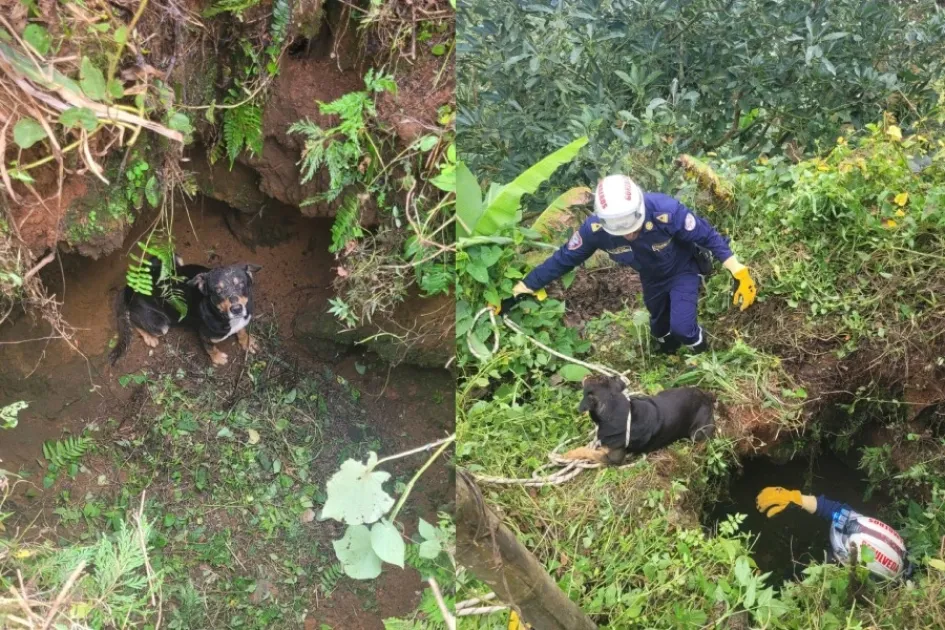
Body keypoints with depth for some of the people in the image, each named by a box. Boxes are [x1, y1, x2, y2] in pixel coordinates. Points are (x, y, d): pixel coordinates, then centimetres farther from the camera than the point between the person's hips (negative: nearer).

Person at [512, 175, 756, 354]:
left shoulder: (666, 211, -43)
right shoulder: (596, 228, -35)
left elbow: (707, 235, -28)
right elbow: (564, 258, -22)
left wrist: (738, 271, -33)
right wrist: (524, 287, -19)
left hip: (683, 270, -3)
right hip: (651, 277, 4)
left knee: (682, 327, -13)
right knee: (660, 326, 24)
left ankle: (703, 355, 24)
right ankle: (668, 357, 60)